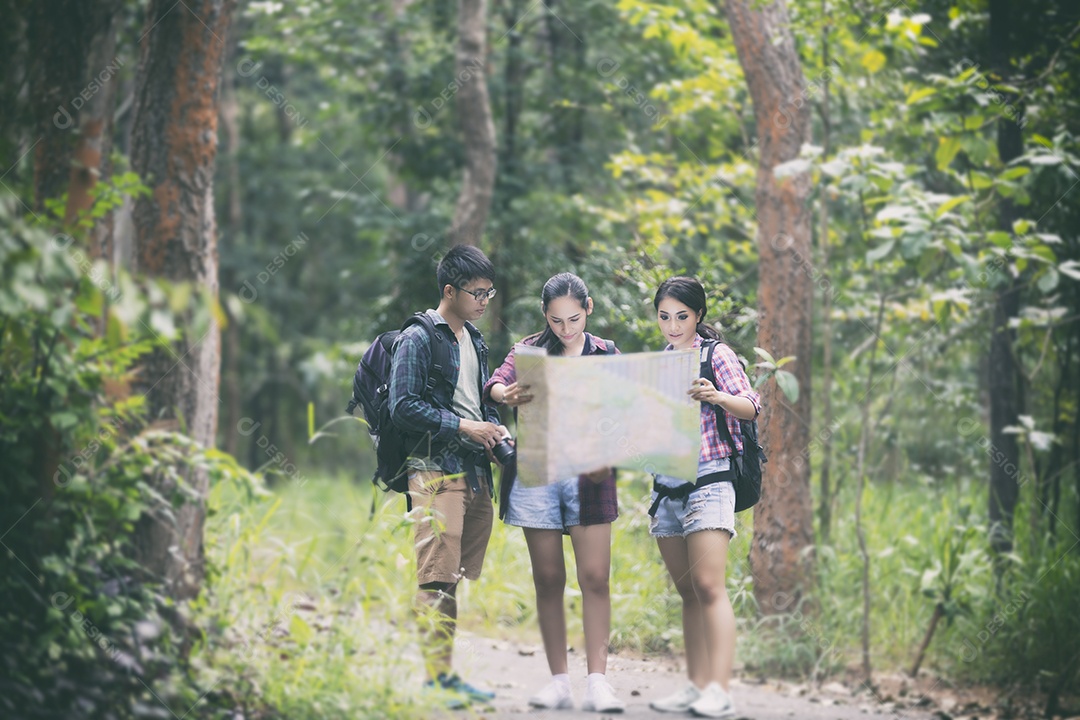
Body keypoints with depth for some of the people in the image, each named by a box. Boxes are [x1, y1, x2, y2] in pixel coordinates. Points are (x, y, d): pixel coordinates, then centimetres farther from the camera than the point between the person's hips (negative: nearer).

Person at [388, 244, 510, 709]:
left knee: (455, 578, 7)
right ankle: (436, 675, -8)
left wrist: (494, 427, 8)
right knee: (436, 578, -10)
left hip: (476, 471, 8)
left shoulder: (474, 340, 20)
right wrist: (463, 427, -13)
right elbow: (403, 408, -12)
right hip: (436, 472, -8)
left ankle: (447, 675, 9)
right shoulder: (418, 339, -5)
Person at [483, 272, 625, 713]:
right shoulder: (531, 350, 7)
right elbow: (495, 382, -9)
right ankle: (559, 681, 10)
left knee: (595, 578, -7)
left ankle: (597, 681, -6)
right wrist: (507, 395, -34)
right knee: (548, 580, 4)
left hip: (588, 474, -1)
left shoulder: (605, 354, 8)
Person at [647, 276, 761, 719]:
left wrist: (719, 397, -31)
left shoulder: (716, 354, -3)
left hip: (707, 482, -7)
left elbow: (751, 407, -12)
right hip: (666, 486, 7)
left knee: (708, 586, -15)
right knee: (687, 591, 7)